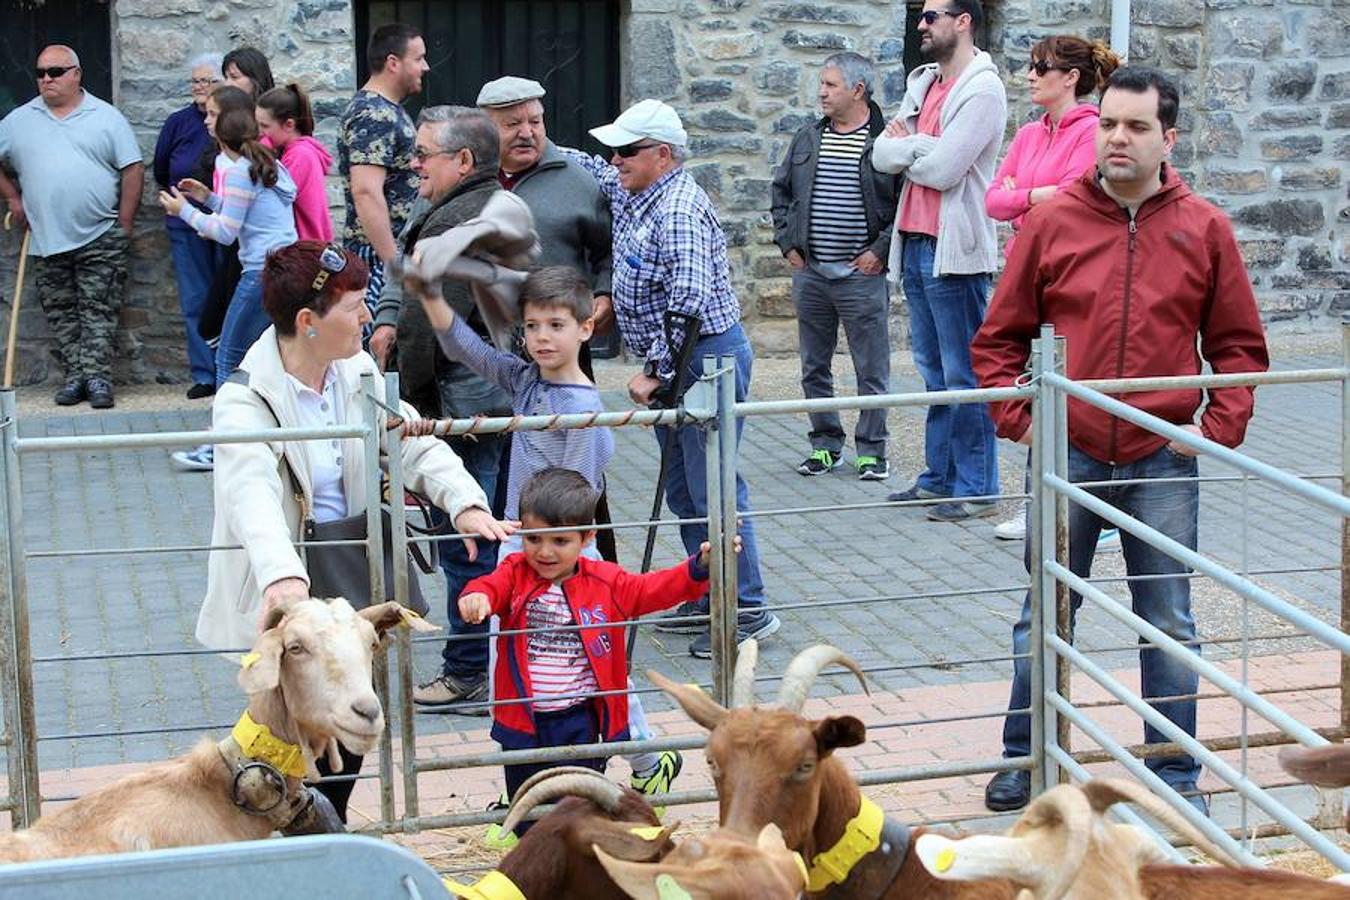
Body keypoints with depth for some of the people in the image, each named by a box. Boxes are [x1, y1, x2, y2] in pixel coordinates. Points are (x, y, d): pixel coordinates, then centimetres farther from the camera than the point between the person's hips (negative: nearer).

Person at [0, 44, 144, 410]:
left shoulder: (107, 118, 2)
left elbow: (133, 170, 0)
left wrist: (124, 224, -4)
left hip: (100, 239, -3)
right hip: (47, 240, 3)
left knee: (98, 311, -4)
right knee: (61, 313, 6)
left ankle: (97, 376, -4)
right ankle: (74, 376, 11)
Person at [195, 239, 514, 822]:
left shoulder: (357, 373, 2)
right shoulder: (244, 402, -20)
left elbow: (413, 442, -4)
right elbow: (253, 491, -37)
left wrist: (464, 502, -25)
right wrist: (283, 575, -56)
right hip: (285, 597, -6)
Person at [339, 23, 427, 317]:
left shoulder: (389, 110, 16)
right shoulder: (374, 117, -16)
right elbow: (366, 193, -25)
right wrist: (395, 263, -26)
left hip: (399, 251, 10)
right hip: (381, 254, -10)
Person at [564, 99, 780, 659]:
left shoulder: (679, 209, -20)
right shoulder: (629, 192, 11)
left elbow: (688, 302, -28)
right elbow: (588, 169, 31)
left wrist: (655, 372, -24)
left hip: (706, 360, -11)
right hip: (674, 365, 11)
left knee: (712, 488, -7)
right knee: (682, 491, 15)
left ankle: (748, 609, -1)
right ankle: (707, 599, 24)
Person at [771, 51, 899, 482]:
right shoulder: (807, 138, 10)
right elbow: (781, 191, 20)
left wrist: (881, 251, -11)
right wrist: (788, 243, 11)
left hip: (862, 274, -5)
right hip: (810, 273, 5)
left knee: (872, 371, 2)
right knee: (814, 368, 12)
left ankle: (871, 450, 12)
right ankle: (826, 444, 23)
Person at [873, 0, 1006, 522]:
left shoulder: (982, 91, -11)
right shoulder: (922, 83, 16)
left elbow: (941, 169, -19)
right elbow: (882, 155, 7)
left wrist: (904, 146, -1)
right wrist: (919, 147, -12)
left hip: (955, 249, -9)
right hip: (915, 244, 9)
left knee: (964, 374, -5)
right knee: (934, 371, 15)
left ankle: (977, 488, 0)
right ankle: (939, 475, 23)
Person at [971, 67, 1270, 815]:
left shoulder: (1204, 231, 1)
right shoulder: (1051, 224, 0)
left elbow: (1239, 346, 6)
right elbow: (999, 338, 5)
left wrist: (1218, 427, -5)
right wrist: (1018, 418, -5)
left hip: (1163, 463, 0)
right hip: (1067, 456, 0)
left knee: (1170, 625, 8)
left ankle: (1175, 773, 21)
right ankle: (1026, 760, 23)